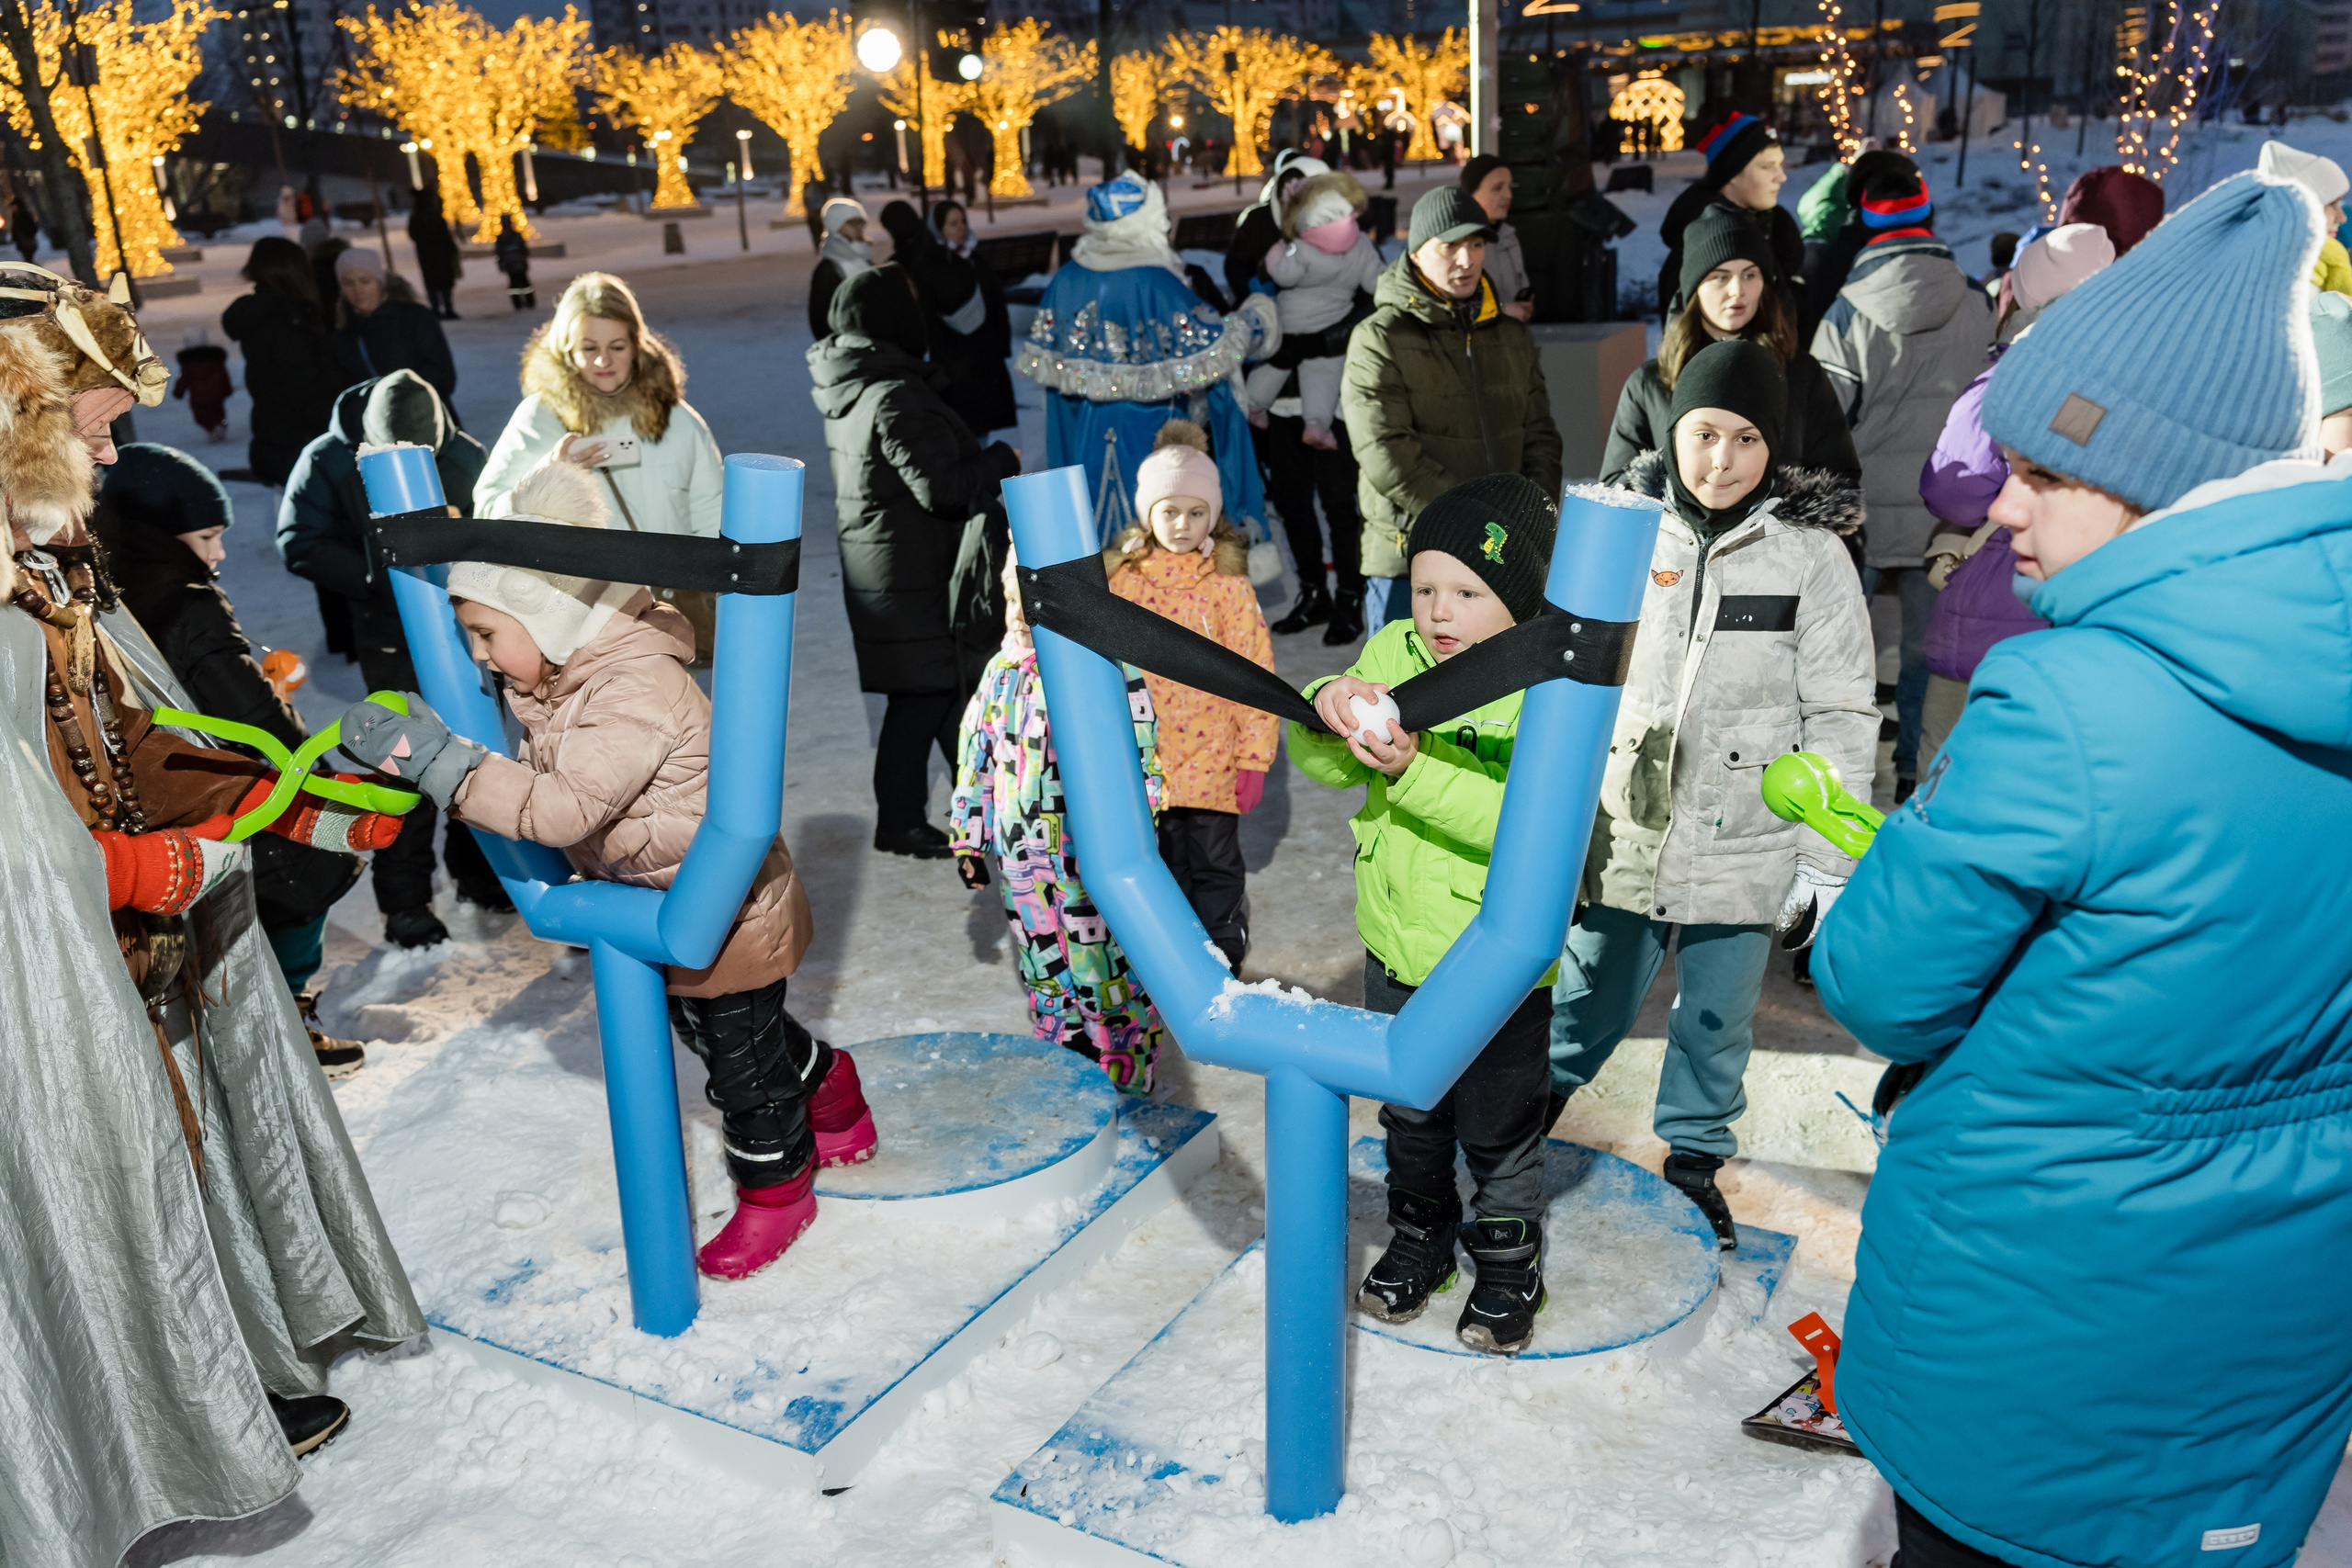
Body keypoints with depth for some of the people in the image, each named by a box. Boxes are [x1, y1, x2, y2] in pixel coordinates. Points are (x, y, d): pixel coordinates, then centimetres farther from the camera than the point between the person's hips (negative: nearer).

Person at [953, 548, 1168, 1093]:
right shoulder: (1001, 672, 6)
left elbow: (1138, 766, -13)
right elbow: (977, 759, 14)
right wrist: (970, 841, 15)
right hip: (1023, 861, 6)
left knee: (1108, 977, 3)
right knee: (1046, 978, 17)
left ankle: (1126, 1091, 18)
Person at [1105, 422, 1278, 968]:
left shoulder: (1229, 586, -6)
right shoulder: (1122, 581, 1)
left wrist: (1254, 759, -7)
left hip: (1213, 760, -2)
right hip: (1146, 759, 2)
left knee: (1215, 869, 8)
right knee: (1167, 869, 15)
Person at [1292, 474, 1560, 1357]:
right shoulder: (1391, 653, -4)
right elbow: (1321, 765, -5)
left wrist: (1414, 770, -40)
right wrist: (1326, 712, -27)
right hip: (1397, 945, 5)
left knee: (1498, 1134, 14)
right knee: (1410, 1117, 24)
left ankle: (1508, 1269, 38)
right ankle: (1419, 1242, 47)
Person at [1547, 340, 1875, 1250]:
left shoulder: (1811, 554, -9)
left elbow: (1843, 719, -6)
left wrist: (1827, 864, -7)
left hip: (1743, 846, -1)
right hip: (1622, 828, 1)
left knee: (1717, 1019, 14)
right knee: (1592, 995, 15)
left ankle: (1695, 1154, 38)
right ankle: (1540, 1092, 44)